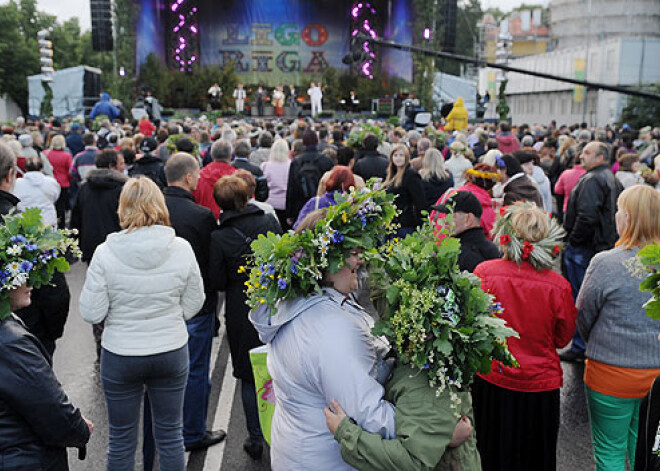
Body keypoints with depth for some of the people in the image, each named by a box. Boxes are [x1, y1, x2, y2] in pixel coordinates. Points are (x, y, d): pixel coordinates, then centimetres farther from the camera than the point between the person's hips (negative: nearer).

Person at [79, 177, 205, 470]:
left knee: (121, 439, 16)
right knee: (170, 435, 17)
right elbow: (192, 307, -3)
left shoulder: (106, 252, -15)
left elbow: (91, 314, -11)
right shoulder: (182, 248, -11)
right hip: (172, 352, 1)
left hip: (120, 356, -1)